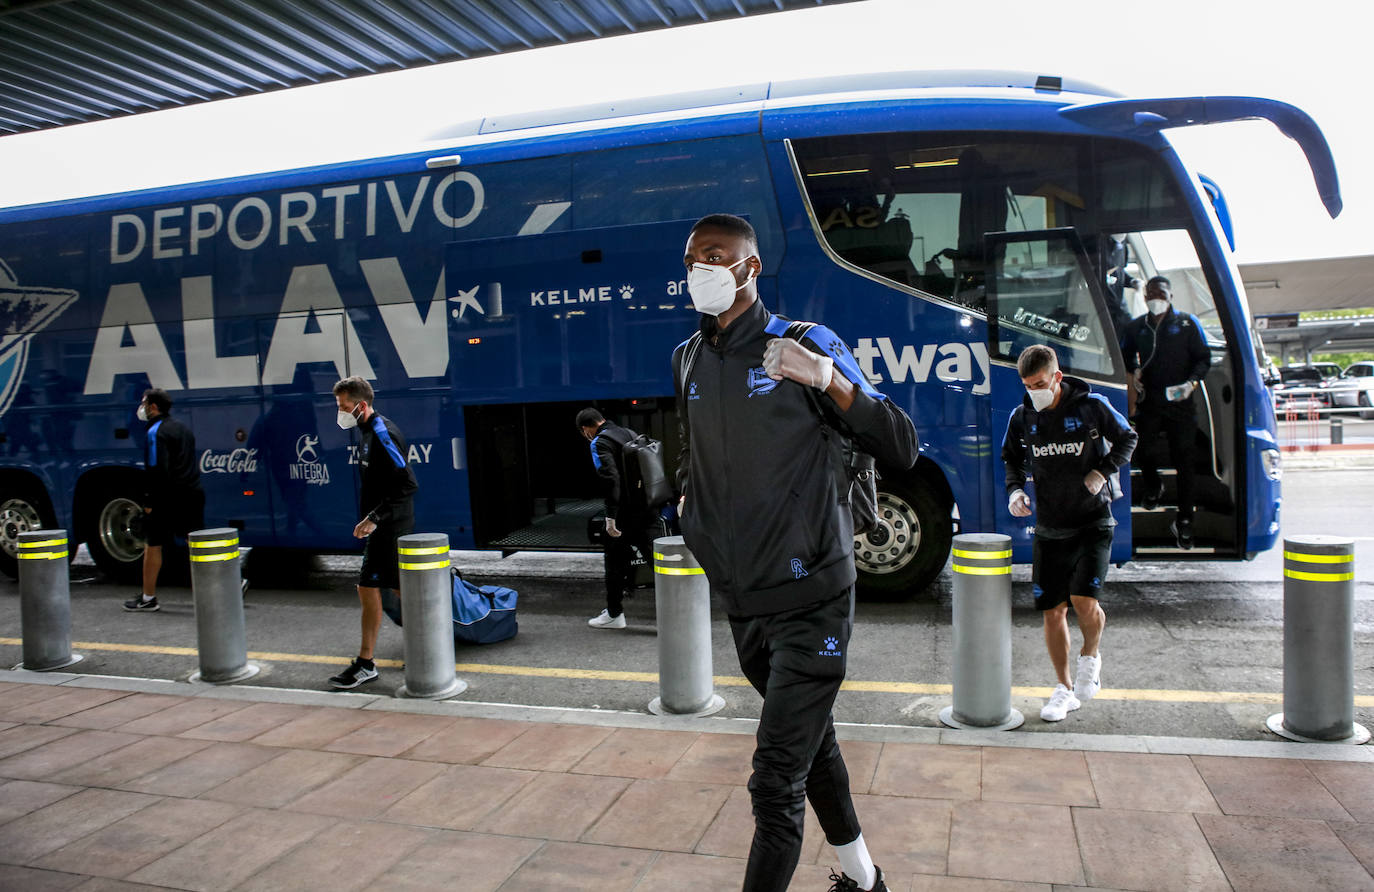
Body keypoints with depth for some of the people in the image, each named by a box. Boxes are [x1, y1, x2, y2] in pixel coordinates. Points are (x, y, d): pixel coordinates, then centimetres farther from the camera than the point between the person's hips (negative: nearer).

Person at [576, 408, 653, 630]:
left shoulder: (600, 443, -10)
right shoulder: (630, 433, 14)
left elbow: (611, 479, -22)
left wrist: (611, 516, -21)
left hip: (624, 511, -7)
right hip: (645, 509, 7)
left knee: (615, 561, 5)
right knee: (651, 555, 15)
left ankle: (614, 614, 14)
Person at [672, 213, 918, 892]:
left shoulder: (806, 346, -8)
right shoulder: (688, 360, 9)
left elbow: (901, 452, -10)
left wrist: (830, 381, -23)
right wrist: (689, 498, 11)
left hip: (809, 600, -6)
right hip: (741, 602, 6)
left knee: (775, 783, -9)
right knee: (812, 743, 22)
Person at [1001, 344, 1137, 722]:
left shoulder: (1091, 406, -7)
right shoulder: (1022, 417, 2)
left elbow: (1127, 439, 6)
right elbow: (1012, 459, 16)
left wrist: (1103, 471, -9)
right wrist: (1015, 490, -2)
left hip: (1093, 523, -3)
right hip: (1049, 527, 3)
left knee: (1084, 600, -17)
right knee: (1052, 610, 4)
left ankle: (1090, 655, 17)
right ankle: (1064, 688, 22)